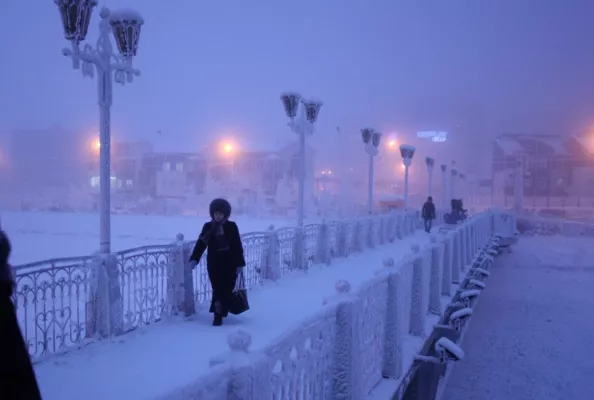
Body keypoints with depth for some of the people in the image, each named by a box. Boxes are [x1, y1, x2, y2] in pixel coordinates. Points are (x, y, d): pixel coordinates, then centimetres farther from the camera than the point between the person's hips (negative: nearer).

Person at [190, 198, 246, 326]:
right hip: (214, 264, 1)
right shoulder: (208, 227, 2)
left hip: (229, 264, 0)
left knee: (227, 289, 0)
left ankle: (219, 314, 10)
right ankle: (219, 313, 4)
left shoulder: (232, 226, -2)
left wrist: (239, 264, -4)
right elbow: (200, 244, -3)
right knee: (217, 289, -3)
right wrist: (194, 259, -17)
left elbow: (238, 246, -1)